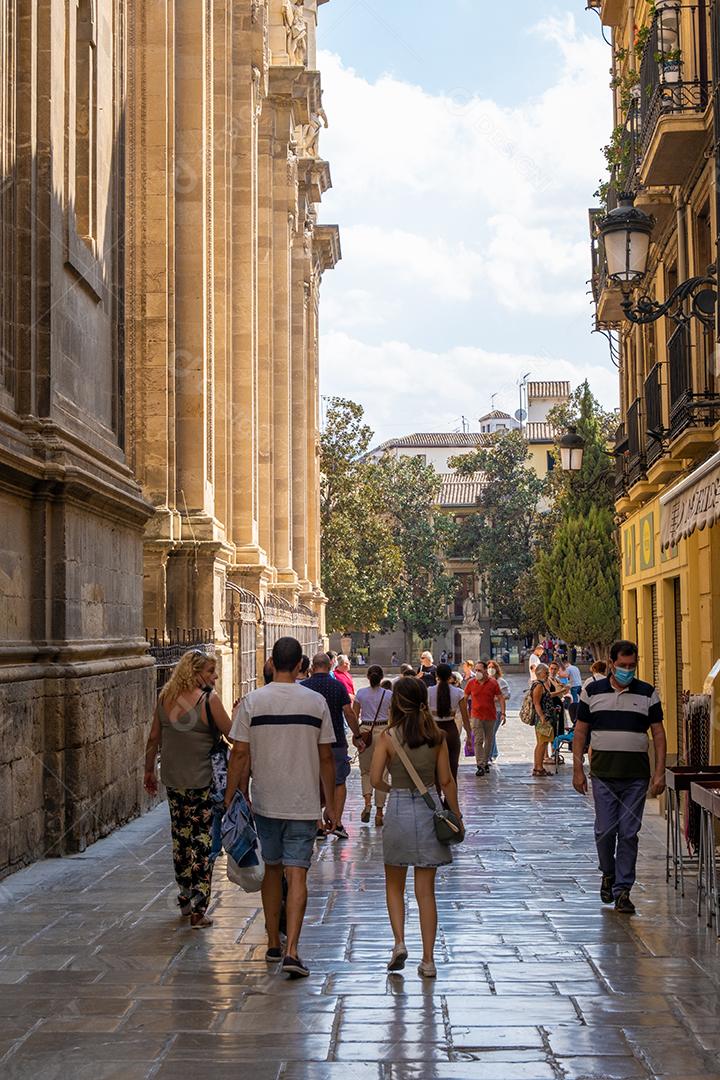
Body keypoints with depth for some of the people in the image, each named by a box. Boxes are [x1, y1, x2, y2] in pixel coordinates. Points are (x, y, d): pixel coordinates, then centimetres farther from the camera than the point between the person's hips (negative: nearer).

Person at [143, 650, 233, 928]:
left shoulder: (165, 697, 3)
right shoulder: (209, 699, -13)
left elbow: (154, 738, 10)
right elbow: (231, 734, -8)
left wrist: (149, 771, 20)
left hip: (172, 780, 5)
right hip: (202, 781, -5)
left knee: (180, 835, 18)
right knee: (202, 840, 1)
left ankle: (185, 895, 30)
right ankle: (198, 910, -2)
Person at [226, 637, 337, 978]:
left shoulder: (252, 701, -4)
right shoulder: (316, 702, -3)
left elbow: (240, 754, -4)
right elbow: (326, 757, 1)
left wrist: (231, 797, 5)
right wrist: (330, 805, 9)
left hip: (266, 801, 1)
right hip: (304, 803, -1)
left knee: (272, 868, 17)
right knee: (297, 874, -3)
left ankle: (273, 944, 25)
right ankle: (291, 951, -14)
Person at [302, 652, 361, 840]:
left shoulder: (303, 687, -1)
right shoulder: (338, 685, -3)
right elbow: (348, 713, -6)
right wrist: (357, 735, 4)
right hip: (337, 742, -1)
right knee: (339, 782, 11)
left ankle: (318, 826, 7)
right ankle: (337, 823, 3)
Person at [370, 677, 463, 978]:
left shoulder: (388, 737, -9)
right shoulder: (437, 736, -3)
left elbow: (375, 779, -11)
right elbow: (446, 780, 0)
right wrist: (456, 815, 9)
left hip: (398, 809, -2)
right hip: (429, 809, 2)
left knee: (394, 885, 17)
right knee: (426, 890, 7)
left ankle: (399, 942, 0)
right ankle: (428, 960, 7)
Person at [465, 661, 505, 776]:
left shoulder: (493, 683, -1)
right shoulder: (471, 683, 1)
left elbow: (500, 698, 2)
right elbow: (465, 698, 10)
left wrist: (503, 713, -7)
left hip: (490, 716, 1)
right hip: (476, 716, -1)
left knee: (488, 741, 11)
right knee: (478, 740, -10)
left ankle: (485, 762, 25)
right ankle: (480, 766, -14)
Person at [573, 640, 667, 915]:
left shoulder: (648, 694, 4)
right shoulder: (592, 692, 4)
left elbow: (658, 734, 5)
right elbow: (580, 731, 7)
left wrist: (660, 773, -3)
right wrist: (578, 770, 1)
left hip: (636, 777, 0)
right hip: (603, 775, 0)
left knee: (629, 833, 0)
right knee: (604, 831, 1)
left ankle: (622, 889, 7)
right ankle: (608, 875, 28)